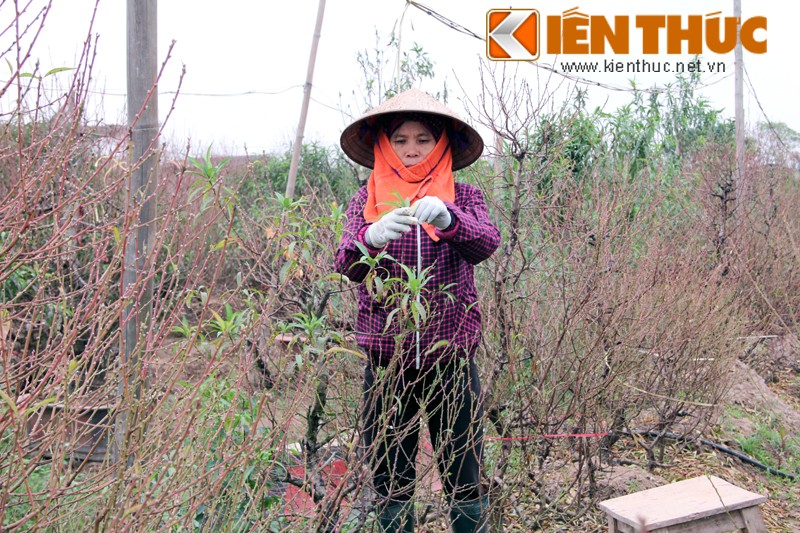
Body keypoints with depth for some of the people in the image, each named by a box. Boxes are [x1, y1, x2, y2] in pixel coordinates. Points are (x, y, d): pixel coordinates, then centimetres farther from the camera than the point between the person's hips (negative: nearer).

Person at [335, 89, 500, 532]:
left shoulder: (463, 197, 4)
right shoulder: (366, 200, 5)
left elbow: (486, 245, -15)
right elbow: (346, 267, -9)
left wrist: (447, 219, -35)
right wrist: (370, 238, -31)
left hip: (451, 357, 0)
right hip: (386, 357, 1)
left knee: (465, 478, 8)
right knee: (390, 480, 12)